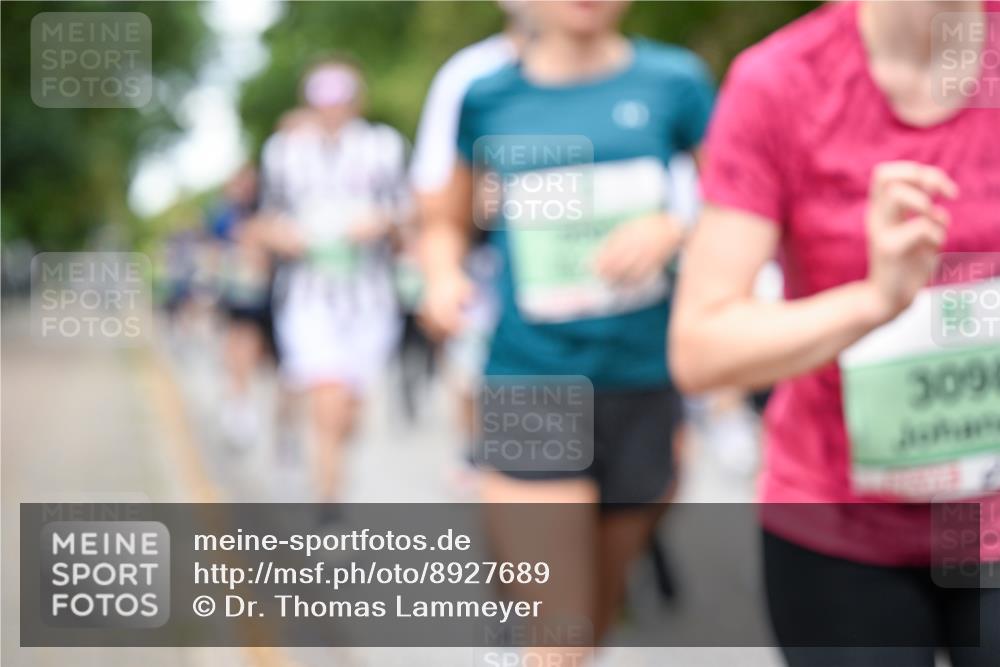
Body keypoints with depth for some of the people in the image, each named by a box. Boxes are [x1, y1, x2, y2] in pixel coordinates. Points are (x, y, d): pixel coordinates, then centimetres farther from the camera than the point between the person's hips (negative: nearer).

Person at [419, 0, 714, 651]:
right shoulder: (489, 98, 4)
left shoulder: (673, 80, 2)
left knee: (603, 615, 16)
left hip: (647, 384, 1)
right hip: (532, 385, -1)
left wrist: (674, 229, -14)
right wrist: (444, 274, -4)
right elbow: (452, 221, 17)